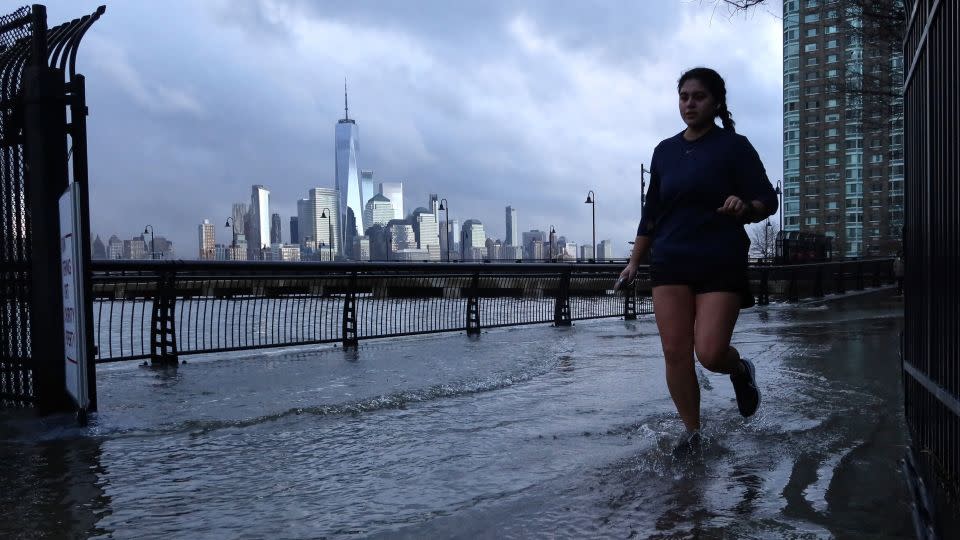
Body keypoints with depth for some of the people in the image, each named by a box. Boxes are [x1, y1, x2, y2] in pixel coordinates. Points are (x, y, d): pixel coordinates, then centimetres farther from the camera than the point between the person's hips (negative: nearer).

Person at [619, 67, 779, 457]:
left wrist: (745, 208, -27)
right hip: (670, 264, 4)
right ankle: (691, 432, 14)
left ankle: (741, 371, 24)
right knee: (675, 352, -2)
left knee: (710, 354, -12)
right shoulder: (665, 151, 13)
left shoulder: (734, 146, -1)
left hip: (721, 264, -4)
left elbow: (768, 199, -4)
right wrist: (635, 260, 14)